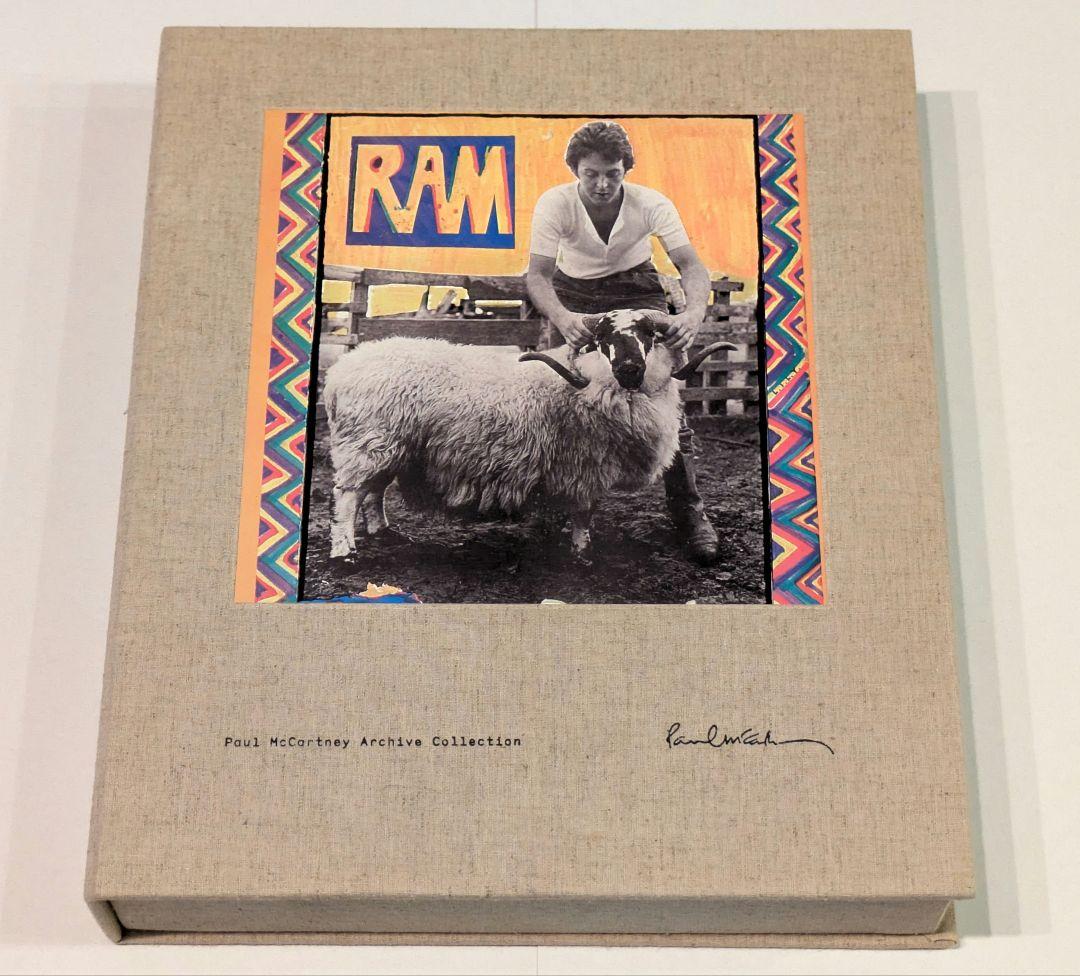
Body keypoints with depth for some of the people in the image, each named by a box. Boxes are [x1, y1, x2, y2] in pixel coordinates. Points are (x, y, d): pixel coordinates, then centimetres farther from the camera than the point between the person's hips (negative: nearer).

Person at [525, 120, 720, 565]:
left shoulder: (651, 204, -22)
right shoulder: (554, 204, -22)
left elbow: (690, 265, -27)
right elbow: (538, 273, -27)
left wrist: (694, 312, -49)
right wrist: (561, 317, -49)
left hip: (636, 288, -1)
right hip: (574, 291, 1)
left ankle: (688, 509, -11)